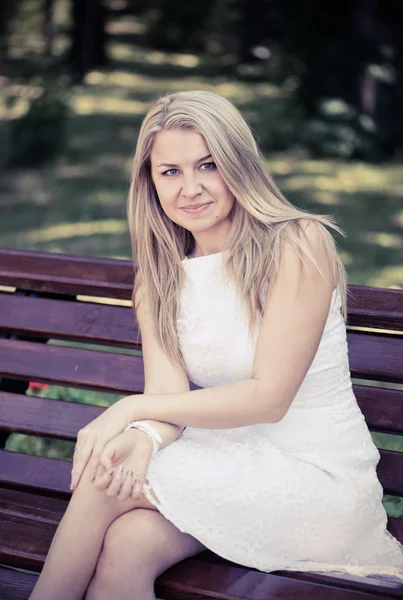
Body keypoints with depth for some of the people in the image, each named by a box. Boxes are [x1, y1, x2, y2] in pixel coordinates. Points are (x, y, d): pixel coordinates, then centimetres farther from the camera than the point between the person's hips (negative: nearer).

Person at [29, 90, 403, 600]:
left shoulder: (299, 246, -12)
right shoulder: (159, 277, 7)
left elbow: (268, 396, -15)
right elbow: (168, 394, -6)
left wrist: (134, 408, -16)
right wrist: (143, 441, -30)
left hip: (319, 476, -4)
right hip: (227, 464, 5)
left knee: (105, 486, -22)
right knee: (125, 546, -27)